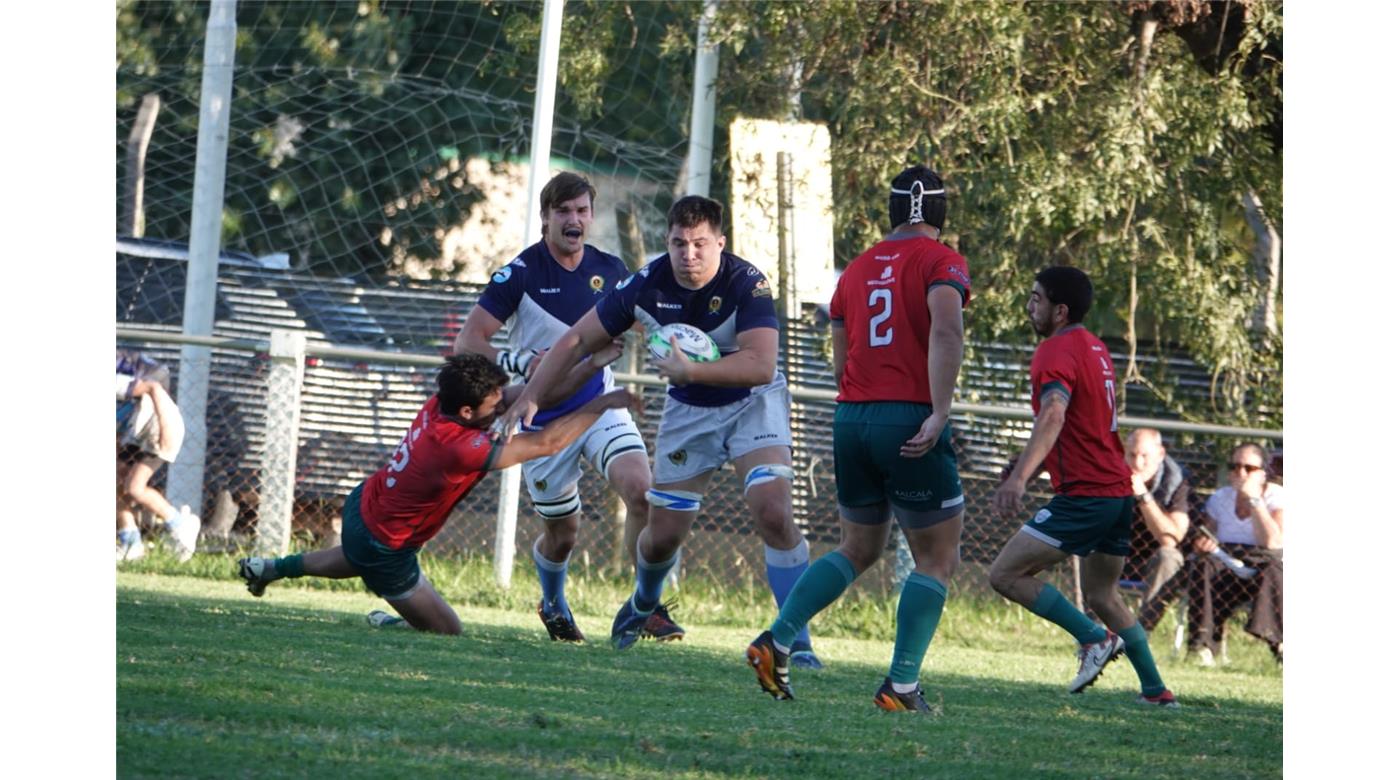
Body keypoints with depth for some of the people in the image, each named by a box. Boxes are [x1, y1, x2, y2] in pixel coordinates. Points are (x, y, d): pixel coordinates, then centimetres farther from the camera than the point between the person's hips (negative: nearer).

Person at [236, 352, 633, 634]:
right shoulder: (458, 449, -39)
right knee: (448, 632, 0)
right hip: (383, 549, -8)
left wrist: (588, 367, -18)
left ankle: (271, 568, 46)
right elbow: (545, 443, -35)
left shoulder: (441, 405, -17)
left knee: (356, 561, 43)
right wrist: (600, 406, -29)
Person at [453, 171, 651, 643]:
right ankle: (552, 605, 40)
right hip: (545, 422, -2)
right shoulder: (521, 273, -11)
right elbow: (467, 344, -13)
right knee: (562, 533, 8)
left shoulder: (608, 270, 1)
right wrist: (523, 362, -28)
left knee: (640, 490, -23)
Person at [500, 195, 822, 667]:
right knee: (663, 534, 6)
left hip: (752, 403, -3)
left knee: (773, 513, -24)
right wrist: (531, 395, -14)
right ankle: (643, 604, 42)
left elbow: (761, 365, -37)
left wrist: (690, 370, -44)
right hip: (688, 411, 3)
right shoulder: (647, 285, -16)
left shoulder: (746, 284, -26)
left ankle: (797, 641, -16)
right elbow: (579, 339, -6)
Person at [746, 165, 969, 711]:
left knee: (859, 549, 21)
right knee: (936, 559, 5)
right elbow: (946, 332, -20)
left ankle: (776, 641, 6)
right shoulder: (941, 261, -2)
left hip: (850, 419, 6)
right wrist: (939, 412, -24)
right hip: (910, 419, -6)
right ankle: (901, 686, -3)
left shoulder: (856, 269, 15)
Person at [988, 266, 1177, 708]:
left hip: (1085, 497, -10)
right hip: (1119, 490, 10)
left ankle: (1096, 639, -12)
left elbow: (1053, 416, -31)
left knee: (1005, 574, -9)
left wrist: (1019, 477, -44)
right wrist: (1025, 473, 30)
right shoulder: (1096, 349, 17)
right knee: (1101, 595, 22)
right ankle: (1156, 691, 20)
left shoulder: (1056, 352, -13)